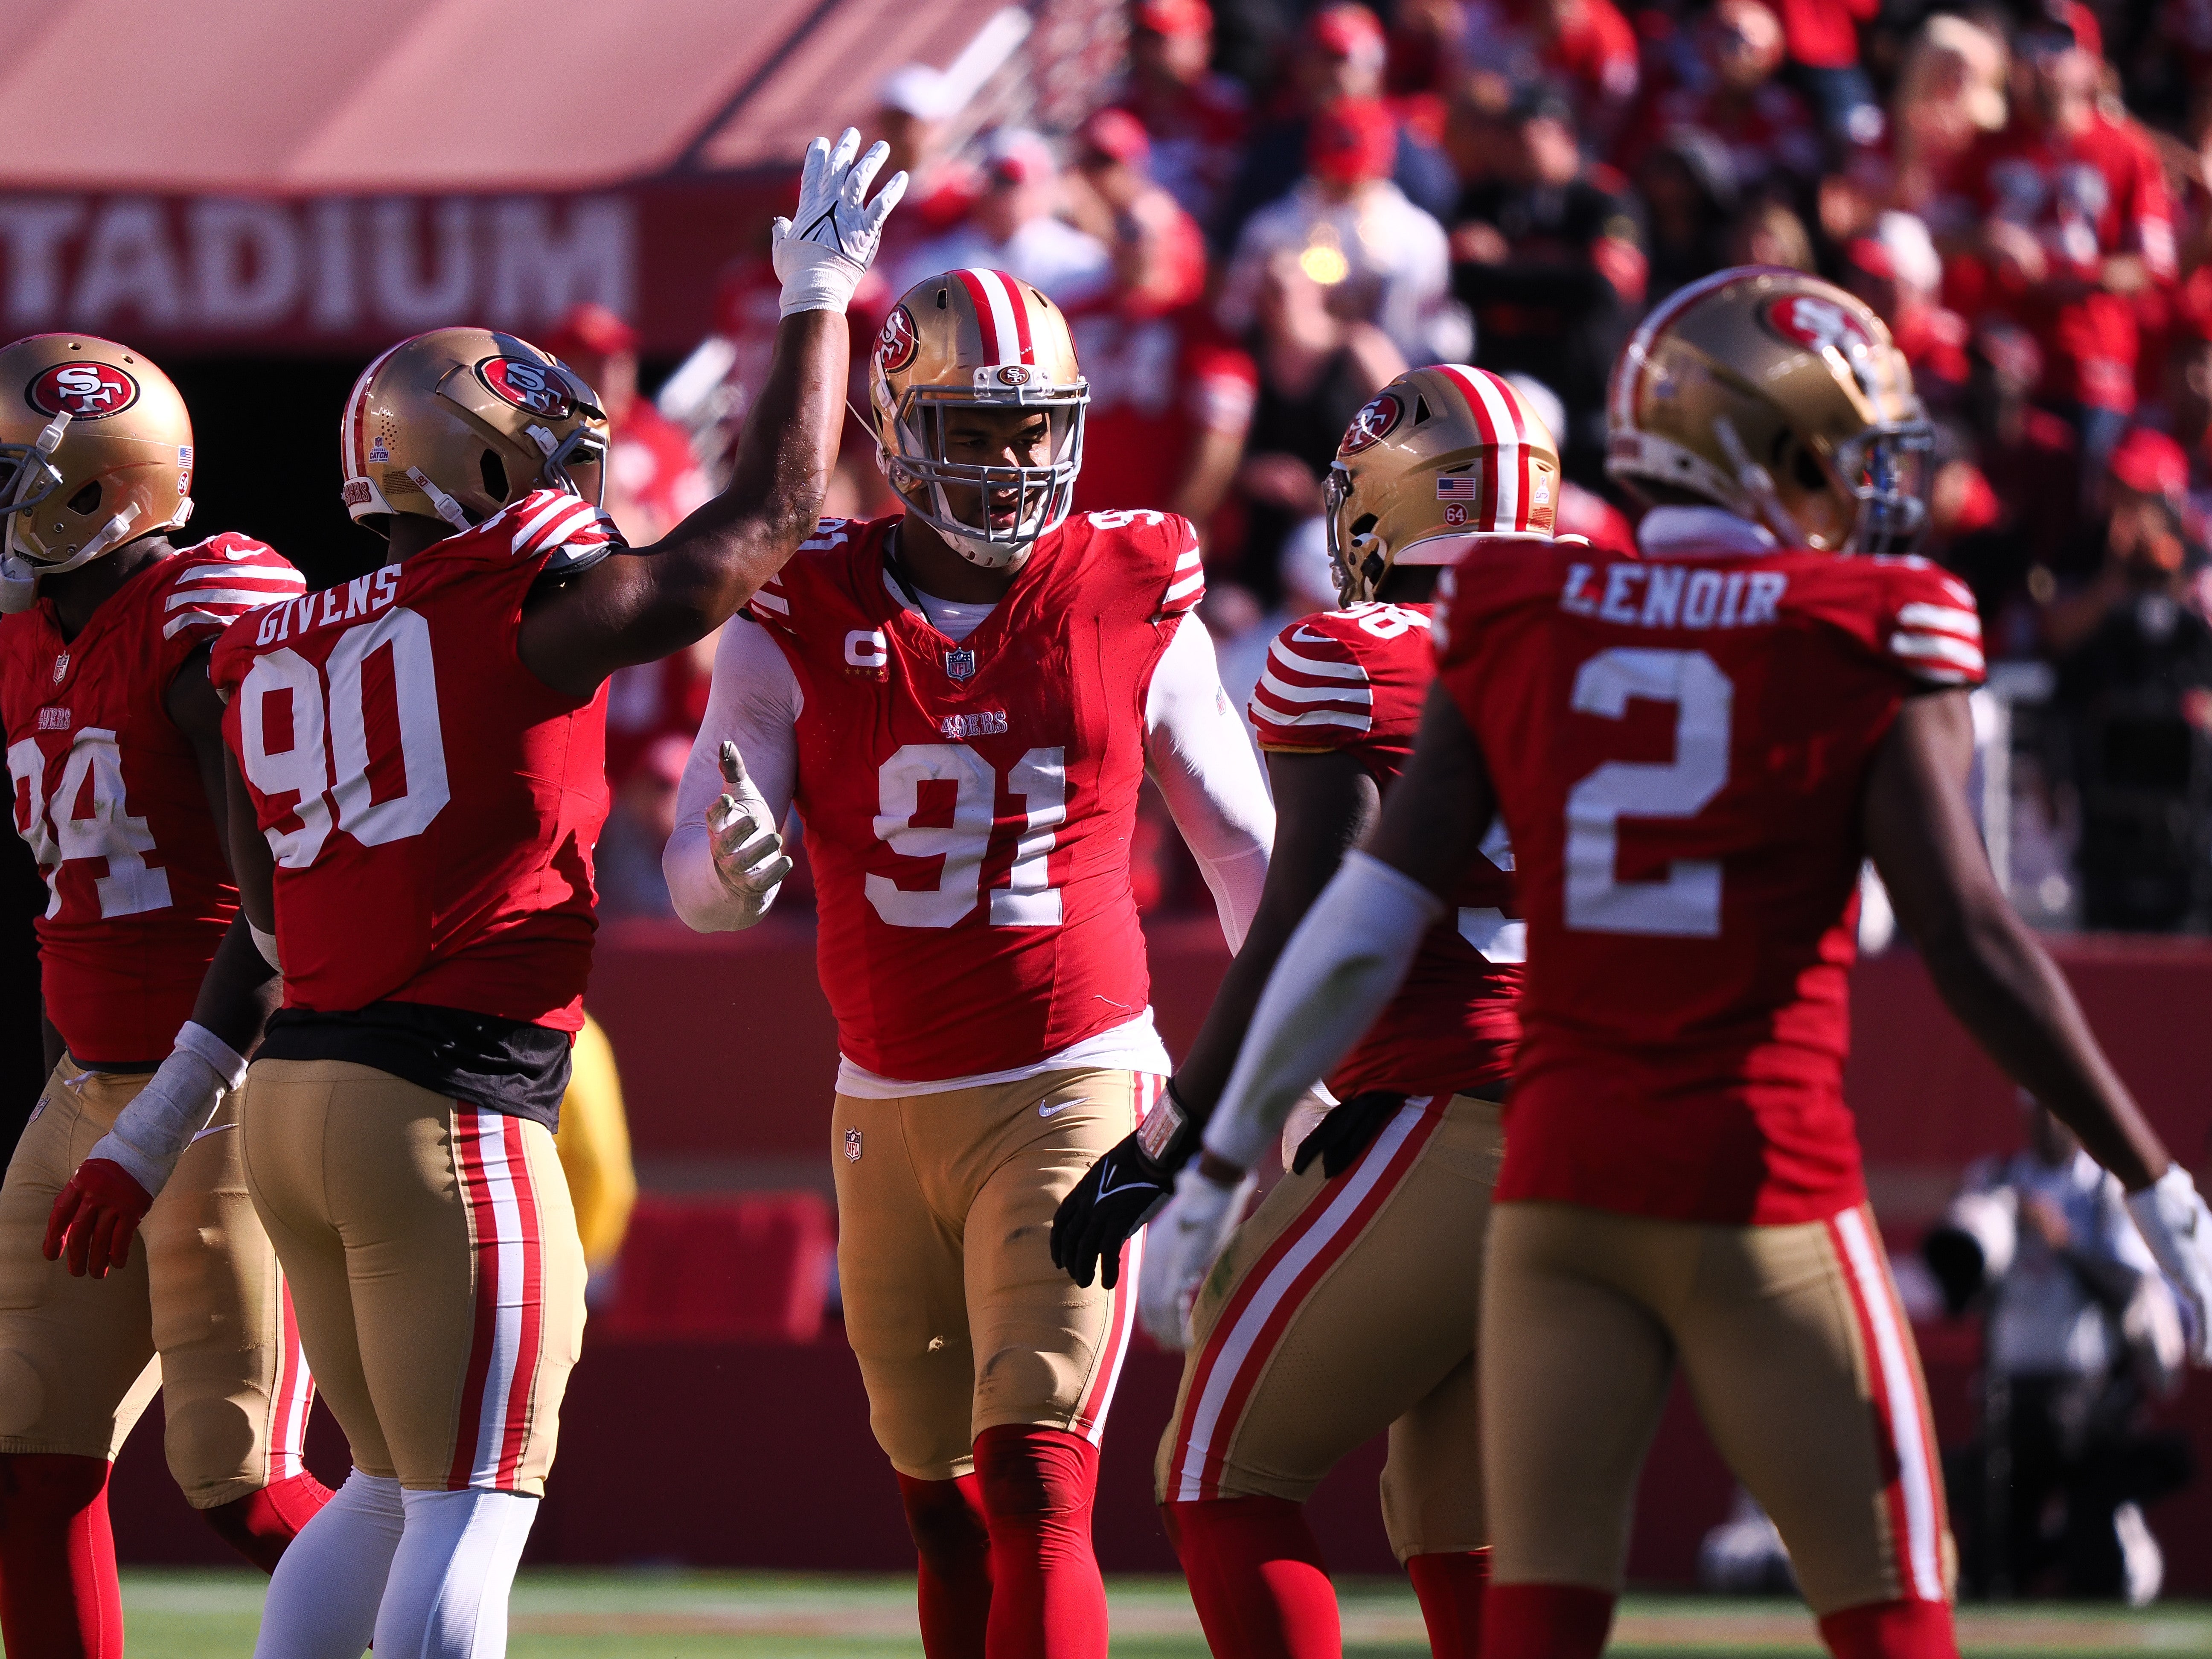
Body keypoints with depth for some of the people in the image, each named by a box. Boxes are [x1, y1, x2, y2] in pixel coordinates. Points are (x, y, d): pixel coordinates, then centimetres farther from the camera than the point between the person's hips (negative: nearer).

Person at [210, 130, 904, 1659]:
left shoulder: (277, 653, 13)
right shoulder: (534, 611, -6)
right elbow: (768, 519, 1)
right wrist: (821, 294, 9)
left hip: (295, 1089, 8)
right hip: (447, 1104, -8)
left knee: (392, 1490, 18)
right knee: (472, 1509, -4)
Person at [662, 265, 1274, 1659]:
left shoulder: (1132, 608, -2)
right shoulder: (803, 623, -1)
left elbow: (1244, 849, 9)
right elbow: (697, 878, -5)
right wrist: (733, 867, -29)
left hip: (1072, 1090, -3)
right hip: (886, 1112, 3)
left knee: (1035, 1484, -15)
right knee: (943, 1496, 10)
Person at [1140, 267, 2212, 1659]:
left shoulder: (1520, 627, 5)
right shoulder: (1868, 647, -5)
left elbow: (1366, 923, 3)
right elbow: (1971, 943, -9)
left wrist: (1221, 1170, 10)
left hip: (1562, 1186, 4)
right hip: (1764, 1186, -4)